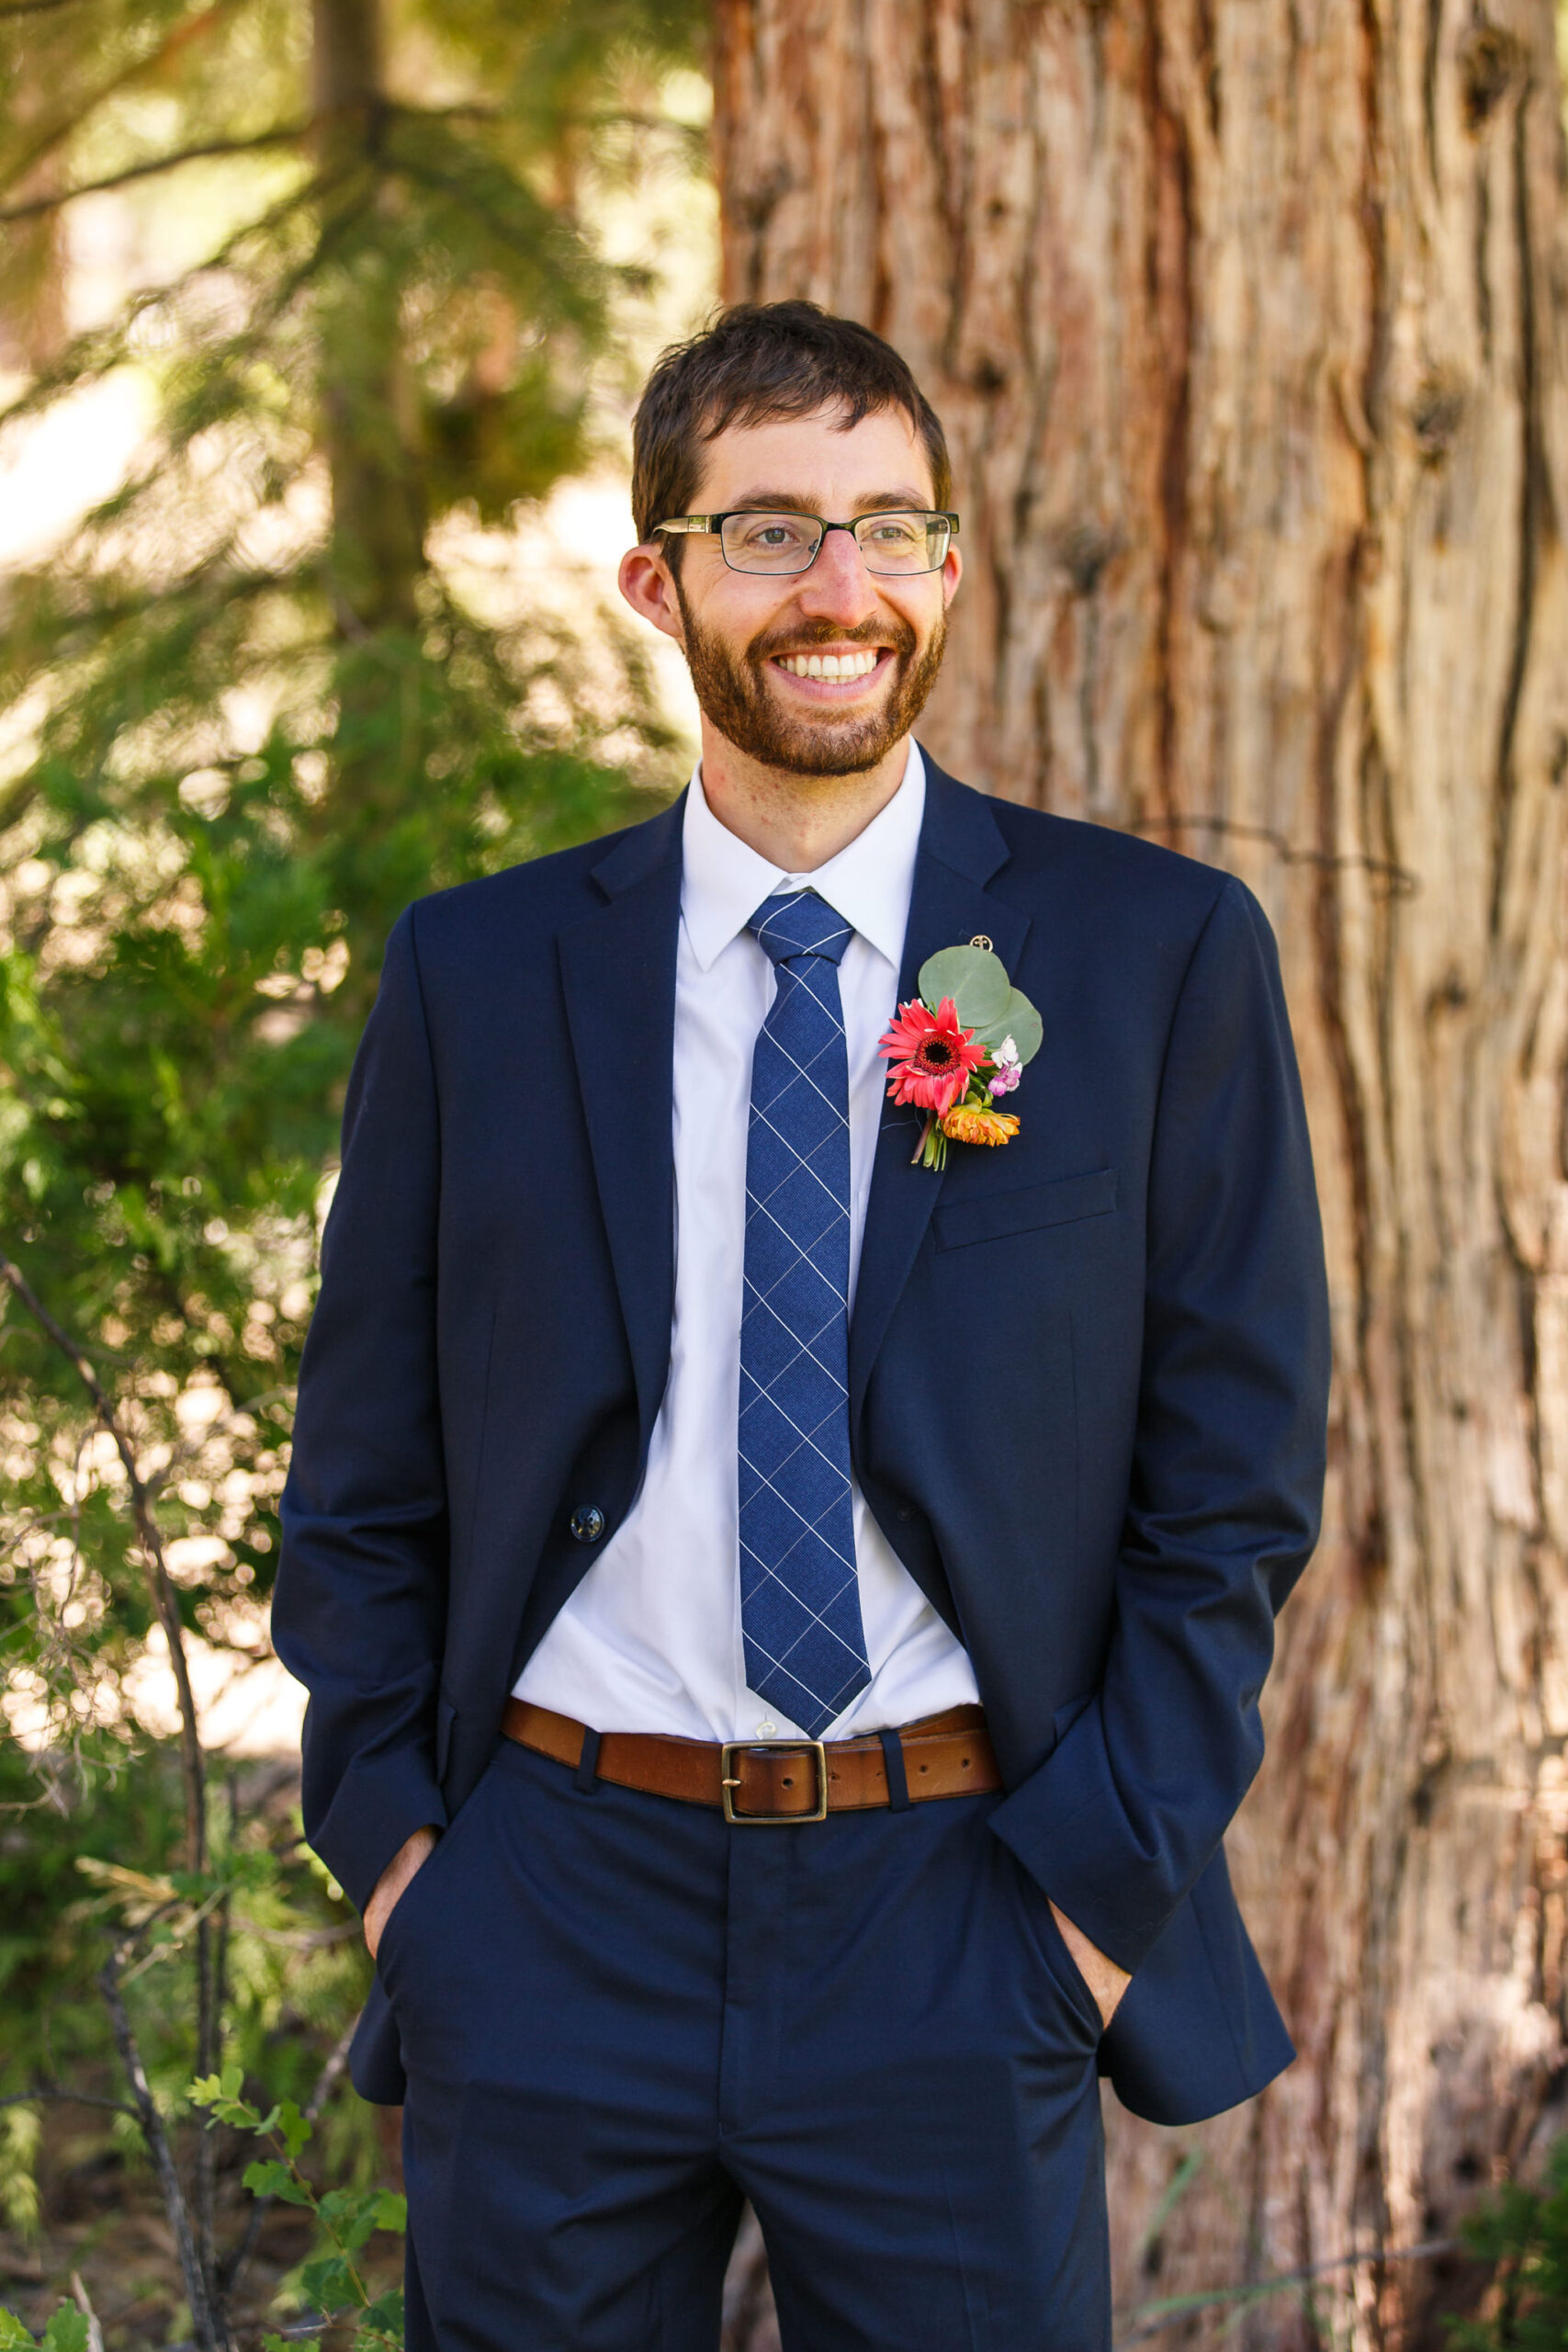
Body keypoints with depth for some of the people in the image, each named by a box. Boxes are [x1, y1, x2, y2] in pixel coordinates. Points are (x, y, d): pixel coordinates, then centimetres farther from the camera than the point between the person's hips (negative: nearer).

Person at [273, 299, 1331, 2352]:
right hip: (549, 1927, 2)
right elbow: (367, 1467, 10)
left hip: (955, 1925, -1)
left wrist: (1108, 1874, -6)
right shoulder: (478, 973, 5)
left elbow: (1235, 1470, 0)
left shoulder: (1160, 955, 0)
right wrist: (388, 1831, 1)